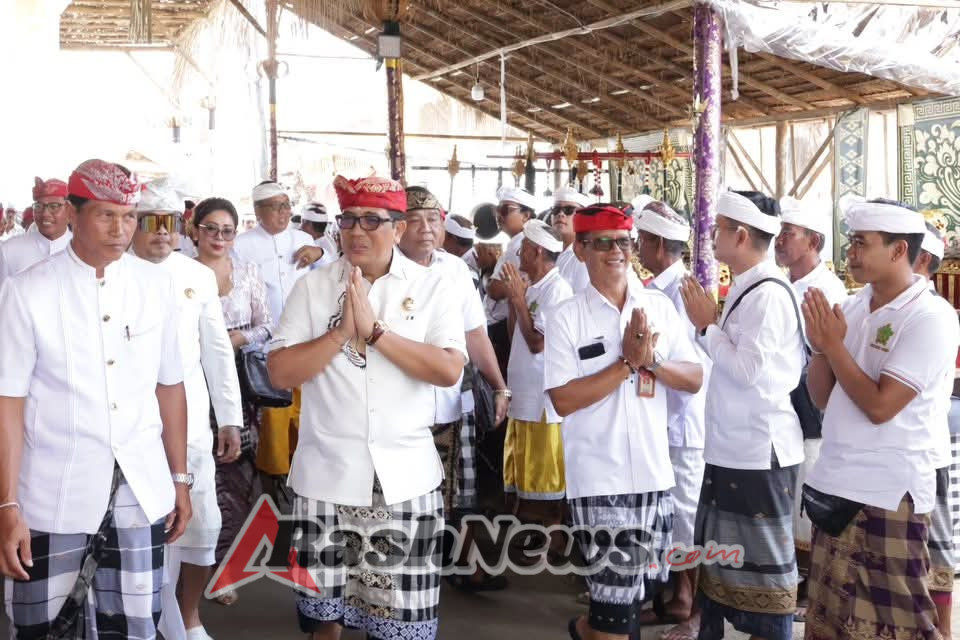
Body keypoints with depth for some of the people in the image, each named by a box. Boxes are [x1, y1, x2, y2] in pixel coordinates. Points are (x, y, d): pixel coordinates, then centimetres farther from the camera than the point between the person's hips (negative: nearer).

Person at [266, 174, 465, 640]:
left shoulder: (430, 287, -1)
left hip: (406, 477, 0)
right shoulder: (313, 286, 1)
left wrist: (375, 330, -17)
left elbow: (449, 370, -12)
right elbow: (280, 372, -6)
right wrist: (343, 332, -17)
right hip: (327, 475, 1)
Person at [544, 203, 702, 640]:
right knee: (617, 594, -2)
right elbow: (563, 400, -13)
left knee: (640, 586, 18)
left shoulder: (660, 306, 4)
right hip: (599, 477, -4)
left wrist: (651, 361, -15)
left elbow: (694, 379, 3)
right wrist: (628, 363, -16)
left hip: (654, 472, 5)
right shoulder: (566, 317, -7)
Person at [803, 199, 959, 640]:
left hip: (888, 494, -7)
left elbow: (880, 406, -19)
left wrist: (834, 344, -13)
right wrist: (820, 345, -7)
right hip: (835, 485, 7)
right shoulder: (852, 307, 7)